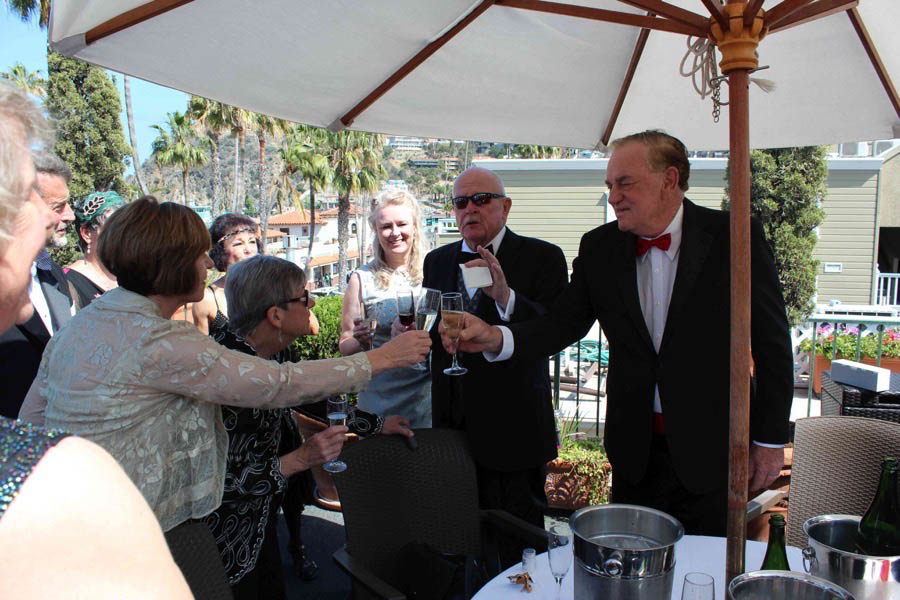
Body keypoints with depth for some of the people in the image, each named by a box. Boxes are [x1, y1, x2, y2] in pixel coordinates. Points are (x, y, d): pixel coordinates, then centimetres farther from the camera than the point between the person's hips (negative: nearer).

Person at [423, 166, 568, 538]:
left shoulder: (543, 258, -5)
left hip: (512, 428, -4)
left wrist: (505, 296, -32)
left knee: (517, 544, 5)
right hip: (452, 424, 4)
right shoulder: (437, 261, 11)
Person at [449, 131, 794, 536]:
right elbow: (564, 323, -3)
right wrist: (498, 338, -21)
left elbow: (772, 343, -4)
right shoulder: (599, 248, 0)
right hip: (635, 452, 3)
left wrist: (770, 439, -2)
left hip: (711, 448, -2)